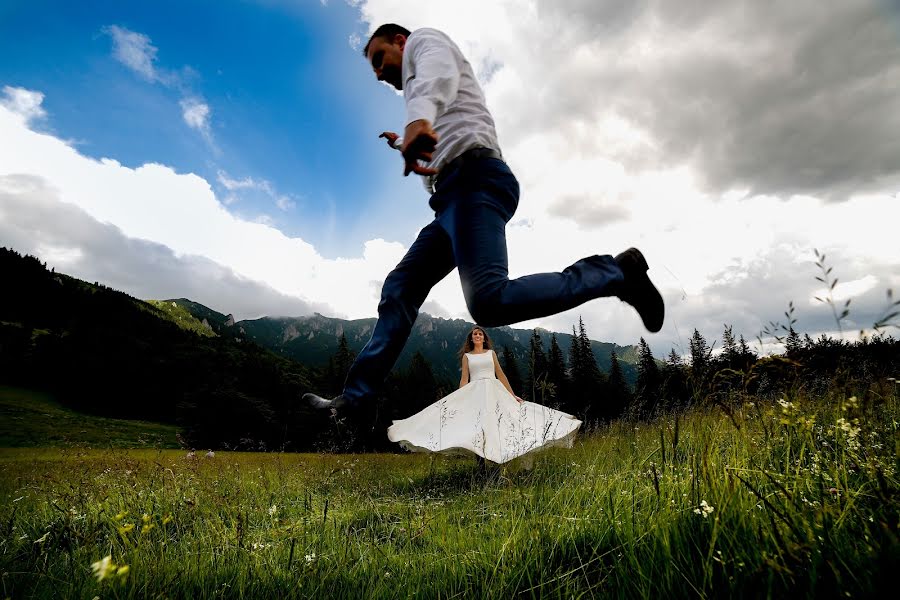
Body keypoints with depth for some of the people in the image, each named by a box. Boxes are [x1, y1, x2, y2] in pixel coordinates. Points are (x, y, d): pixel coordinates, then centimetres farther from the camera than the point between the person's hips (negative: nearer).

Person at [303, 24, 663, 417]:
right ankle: (355, 398, 8)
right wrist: (407, 146, 31)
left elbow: (438, 72, -13)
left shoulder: (424, 39, 15)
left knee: (489, 301, -29)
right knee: (399, 289, 5)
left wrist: (418, 118, -35)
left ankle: (616, 272, -14)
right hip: (455, 195, 10)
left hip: (474, 179, -10)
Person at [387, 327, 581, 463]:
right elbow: (464, 379, 7)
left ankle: (496, 458, -4)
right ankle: (480, 462, 0)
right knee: (475, 426, -7)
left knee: (494, 424, -9)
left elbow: (501, 375, 12)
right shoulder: (467, 356, 12)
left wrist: (513, 395, 8)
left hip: (493, 391, 1)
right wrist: (458, 400, -1)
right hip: (474, 392, 0)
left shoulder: (491, 353, 14)